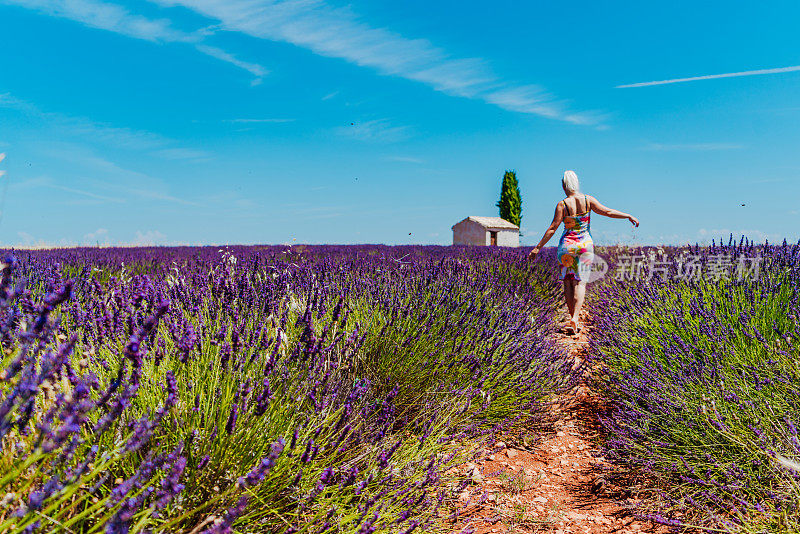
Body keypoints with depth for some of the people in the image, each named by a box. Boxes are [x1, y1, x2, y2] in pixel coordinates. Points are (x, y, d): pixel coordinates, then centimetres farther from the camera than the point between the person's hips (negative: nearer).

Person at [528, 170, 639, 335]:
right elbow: (607, 212, -5)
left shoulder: (562, 205, -6)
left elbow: (552, 228, -8)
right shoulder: (588, 200, -2)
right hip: (585, 244, 1)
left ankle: (574, 320, 10)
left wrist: (538, 247, -5)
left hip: (567, 245, -1)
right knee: (580, 282, 1)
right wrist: (628, 216, 5)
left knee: (568, 282, 9)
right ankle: (575, 318, -16)